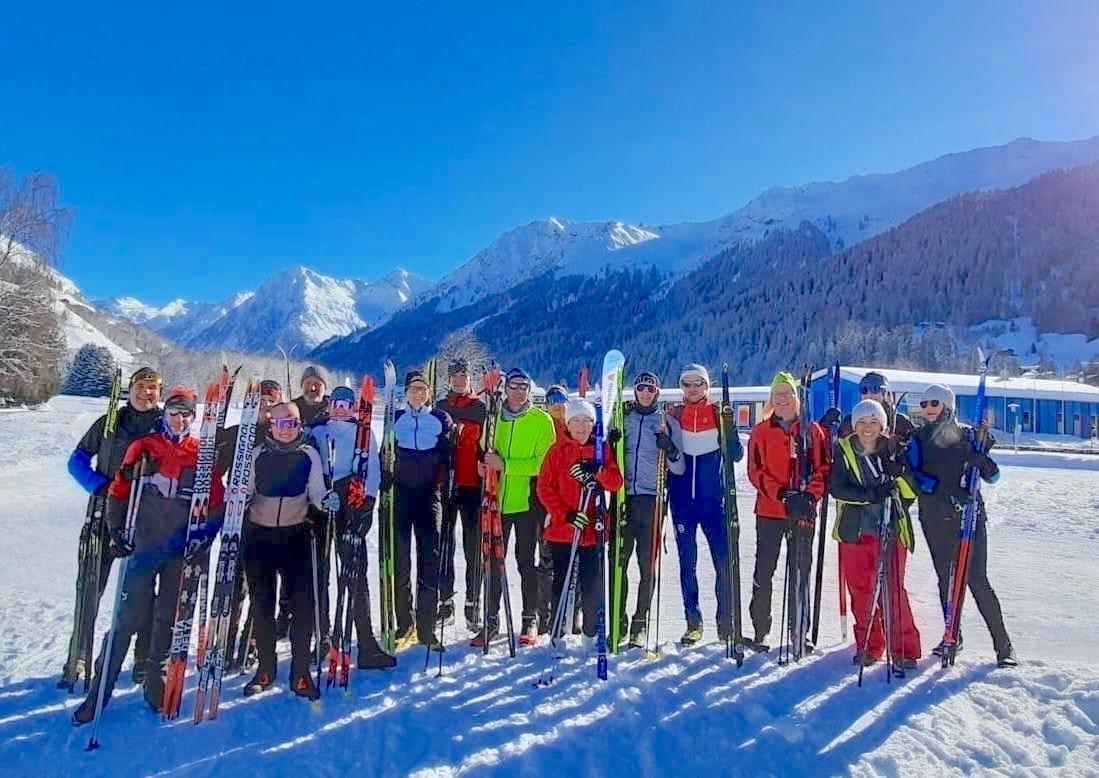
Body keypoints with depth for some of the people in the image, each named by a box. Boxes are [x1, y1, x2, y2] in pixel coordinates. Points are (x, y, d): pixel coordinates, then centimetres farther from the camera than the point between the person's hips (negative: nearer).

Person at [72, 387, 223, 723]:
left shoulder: (202, 453, 3)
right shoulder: (143, 446, 2)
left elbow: (217, 502, 4)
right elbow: (119, 490, 5)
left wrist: (205, 537, -5)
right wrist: (116, 529, -4)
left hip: (183, 550, 1)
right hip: (143, 544, -1)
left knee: (169, 618, 10)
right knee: (129, 617, -1)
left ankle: (157, 686, 24)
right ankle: (99, 691, 12)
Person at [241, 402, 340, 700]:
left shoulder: (309, 455, 3)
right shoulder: (257, 454, 5)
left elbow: (316, 492, 2)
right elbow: (244, 490, 11)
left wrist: (325, 500, -20)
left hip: (296, 534, -1)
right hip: (259, 534, 2)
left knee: (302, 602, -4)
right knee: (261, 602, 8)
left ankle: (300, 672, 7)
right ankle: (265, 668, 23)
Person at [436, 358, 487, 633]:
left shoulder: (481, 408, 6)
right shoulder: (440, 408, 12)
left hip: (472, 485, -2)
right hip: (444, 484, 2)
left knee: (473, 546, 1)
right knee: (443, 544, 5)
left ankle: (473, 606, 8)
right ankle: (445, 602, 15)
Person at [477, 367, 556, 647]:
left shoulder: (542, 420, -2)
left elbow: (542, 462, -12)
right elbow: (485, 451, 17)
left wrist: (505, 465, -19)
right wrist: (487, 461, -6)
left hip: (527, 501, -3)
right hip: (497, 499, 3)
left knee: (526, 562, 6)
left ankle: (530, 620, 19)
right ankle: (491, 619, 20)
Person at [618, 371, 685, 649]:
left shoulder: (668, 423, 7)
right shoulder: (622, 418, 11)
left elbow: (679, 469, 3)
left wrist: (668, 446, -16)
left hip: (652, 500, -1)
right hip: (623, 497, 1)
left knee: (647, 564, 2)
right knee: (618, 561, 1)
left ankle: (640, 624, 12)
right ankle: (618, 621, 12)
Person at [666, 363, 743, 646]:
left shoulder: (718, 413, 3)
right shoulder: (673, 414, 6)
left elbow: (736, 455, -1)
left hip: (713, 498, -1)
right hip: (682, 500, 1)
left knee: (724, 561, -1)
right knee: (687, 563, 7)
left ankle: (726, 623, 12)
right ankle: (693, 623, 17)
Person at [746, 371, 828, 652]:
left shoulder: (812, 430, 6)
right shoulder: (761, 432, 3)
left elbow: (822, 468, 3)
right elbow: (755, 471, -4)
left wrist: (810, 495, -14)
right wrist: (783, 495, -16)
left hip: (803, 513, 1)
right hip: (769, 512, -1)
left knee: (801, 572, 9)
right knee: (764, 572, 3)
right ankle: (760, 631, 12)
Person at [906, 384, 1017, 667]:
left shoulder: (968, 435, 5)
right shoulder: (918, 439, 7)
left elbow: (993, 477, 4)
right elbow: (914, 474, -6)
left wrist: (982, 461, -18)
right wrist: (944, 490, -21)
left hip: (970, 515, -2)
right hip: (935, 518, 2)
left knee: (976, 579, -7)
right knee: (945, 578, 9)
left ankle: (1003, 645, 3)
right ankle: (953, 637, 23)